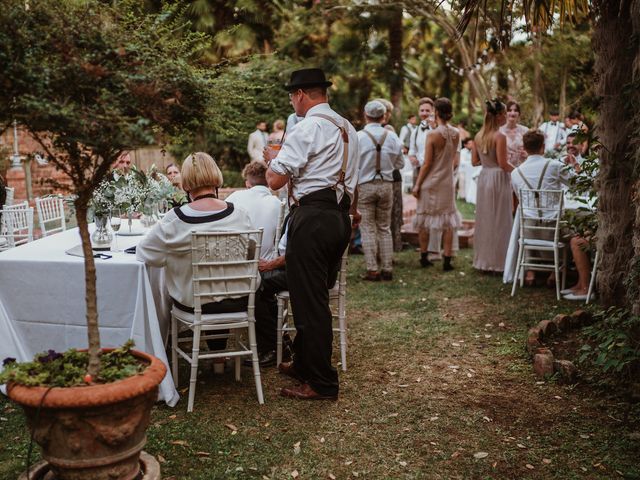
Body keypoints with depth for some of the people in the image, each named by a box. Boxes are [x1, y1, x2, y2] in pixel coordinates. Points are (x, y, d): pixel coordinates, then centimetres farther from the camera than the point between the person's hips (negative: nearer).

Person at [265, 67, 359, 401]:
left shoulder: (307, 128, -12)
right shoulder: (348, 128, 16)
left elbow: (275, 180, -14)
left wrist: (271, 158, 4)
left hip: (312, 218, -9)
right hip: (341, 216, 9)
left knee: (309, 300, -1)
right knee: (317, 296, 18)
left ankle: (321, 383, 6)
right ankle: (304, 364, 33)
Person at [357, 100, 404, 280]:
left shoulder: (358, 137, -11)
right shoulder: (392, 136, -1)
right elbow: (400, 163, 7)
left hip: (364, 186, -3)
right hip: (386, 185, 3)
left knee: (368, 228, 4)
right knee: (385, 228, 12)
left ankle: (372, 270, 3)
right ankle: (387, 269, 14)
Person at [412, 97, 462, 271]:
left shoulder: (432, 135, -16)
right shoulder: (456, 134, -1)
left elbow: (427, 164, -13)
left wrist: (417, 185, -7)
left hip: (431, 182, -4)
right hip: (448, 182, 4)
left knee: (425, 219, 11)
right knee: (448, 221, 8)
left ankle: (424, 257, 20)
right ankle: (447, 260, 7)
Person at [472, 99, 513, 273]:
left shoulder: (478, 136, 5)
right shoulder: (500, 137, -15)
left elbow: (475, 161, 9)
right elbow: (503, 164, -16)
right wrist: (515, 169, 1)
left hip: (484, 178, 7)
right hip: (499, 179, -7)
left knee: (484, 219, 13)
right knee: (499, 220, 2)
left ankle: (482, 259, 21)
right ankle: (497, 261, 8)